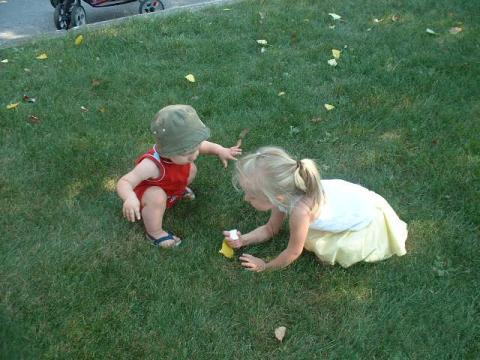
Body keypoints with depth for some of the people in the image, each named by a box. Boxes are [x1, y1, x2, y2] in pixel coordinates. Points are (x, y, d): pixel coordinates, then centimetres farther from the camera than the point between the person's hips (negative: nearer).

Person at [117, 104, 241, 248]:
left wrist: (220, 150, -19)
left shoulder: (181, 150, -26)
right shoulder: (152, 165, -46)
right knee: (157, 196, -36)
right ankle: (154, 233, -12)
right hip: (148, 194, -7)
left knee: (191, 168, -3)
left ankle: (178, 189, 27)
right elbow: (124, 182, -48)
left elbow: (202, 145, -4)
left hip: (170, 188, 7)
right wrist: (130, 198, -69)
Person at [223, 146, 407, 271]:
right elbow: (271, 228, 0)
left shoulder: (300, 211, -41)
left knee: (330, 253, -9)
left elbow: (293, 252, -23)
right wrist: (243, 240, -14)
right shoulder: (282, 195, -19)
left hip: (365, 217, -7)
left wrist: (265, 266, -9)